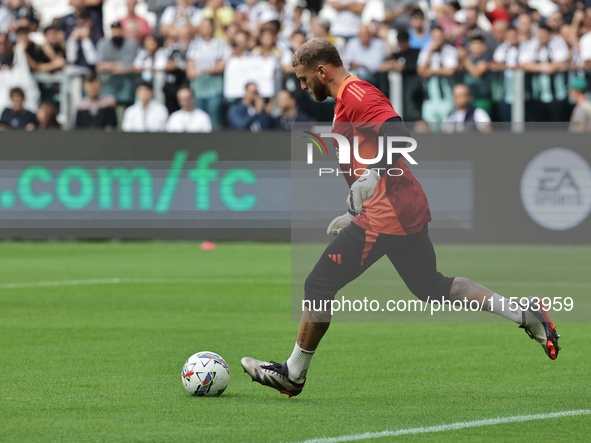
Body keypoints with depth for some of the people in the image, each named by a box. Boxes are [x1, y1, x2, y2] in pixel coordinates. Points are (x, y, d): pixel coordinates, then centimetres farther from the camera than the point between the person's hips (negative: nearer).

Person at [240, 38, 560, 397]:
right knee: (432, 287, 18)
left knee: (319, 286, -2)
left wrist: (373, 175, -33)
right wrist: (353, 215, 27)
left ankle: (293, 374, 7)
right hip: (408, 209, 11)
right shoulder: (349, 99, 21)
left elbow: (398, 135, -26)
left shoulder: (355, 95, -12)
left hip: (386, 215, -11)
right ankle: (524, 312, 13)